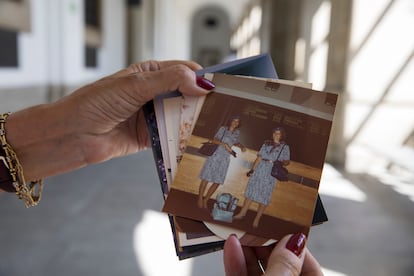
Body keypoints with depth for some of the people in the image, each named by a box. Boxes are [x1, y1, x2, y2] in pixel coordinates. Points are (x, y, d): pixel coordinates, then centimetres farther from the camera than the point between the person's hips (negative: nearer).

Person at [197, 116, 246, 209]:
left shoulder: (237, 132, 10)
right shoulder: (223, 129, -3)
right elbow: (214, 140, -10)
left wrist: (241, 146, 9)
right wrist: (225, 144, -23)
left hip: (225, 159, 4)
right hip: (215, 156, -4)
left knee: (217, 182, 3)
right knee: (206, 178, -1)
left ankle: (205, 200, 18)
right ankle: (200, 199, 13)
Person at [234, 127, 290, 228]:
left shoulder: (284, 147, 3)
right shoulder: (266, 144, 12)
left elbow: (287, 161, 0)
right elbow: (259, 158, 13)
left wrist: (281, 162, -21)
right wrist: (252, 169, 12)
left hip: (271, 173, -3)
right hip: (259, 170, 3)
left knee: (264, 196, -1)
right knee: (251, 191, 4)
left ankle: (257, 219, 8)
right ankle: (242, 213, 14)